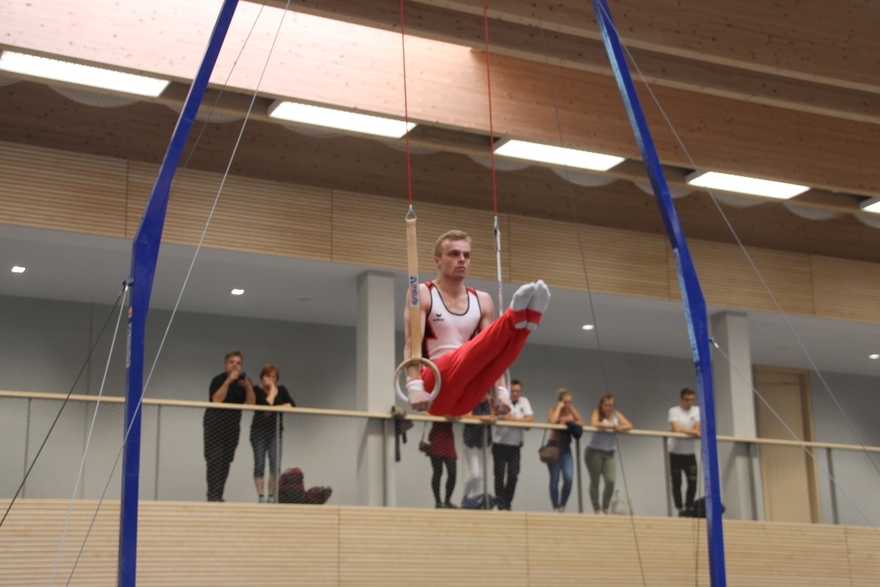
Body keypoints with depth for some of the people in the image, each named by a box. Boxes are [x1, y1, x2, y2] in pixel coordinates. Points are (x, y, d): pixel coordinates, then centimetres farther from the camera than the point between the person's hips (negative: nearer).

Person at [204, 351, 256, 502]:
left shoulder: (244, 381, 6)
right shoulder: (218, 380, -8)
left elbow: (251, 403, -4)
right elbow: (216, 400, -25)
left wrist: (247, 386, -20)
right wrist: (229, 381, -28)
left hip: (233, 426, 5)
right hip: (215, 424, -5)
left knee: (226, 461, 2)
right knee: (215, 460, -12)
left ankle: (218, 495, 7)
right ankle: (213, 496, -13)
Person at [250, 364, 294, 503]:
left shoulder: (282, 390, 10)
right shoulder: (257, 390, -1)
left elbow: (291, 405, -3)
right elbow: (266, 404, -16)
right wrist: (272, 391, -6)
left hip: (275, 431, 2)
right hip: (259, 430, -2)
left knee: (275, 465, -8)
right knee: (259, 464, -2)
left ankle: (272, 497, -6)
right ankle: (261, 497, -1)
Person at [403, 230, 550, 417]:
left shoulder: (482, 301, 14)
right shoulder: (422, 294, 1)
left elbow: (491, 350, 9)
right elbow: (412, 343, -12)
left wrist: (500, 390, -7)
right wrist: (414, 387, -27)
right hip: (434, 391, -4)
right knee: (465, 355, -35)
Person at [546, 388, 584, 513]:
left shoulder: (571, 410, 11)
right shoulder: (553, 410, -2)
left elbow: (581, 422, 0)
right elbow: (552, 421, -23)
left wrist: (568, 422, -13)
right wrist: (559, 407, -14)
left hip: (566, 447, 4)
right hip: (554, 446, -3)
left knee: (568, 478, -11)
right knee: (555, 479, -1)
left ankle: (562, 506, 3)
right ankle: (556, 508, 6)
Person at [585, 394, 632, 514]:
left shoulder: (616, 415, 9)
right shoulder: (597, 412, -4)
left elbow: (629, 426, 0)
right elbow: (594, 424, -25)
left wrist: (620, 428, -22)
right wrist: (611, 426, -22)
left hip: (609, 453, 3)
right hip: (594, 451, -3)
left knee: (610, 481, -11)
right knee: (595, 481, 1)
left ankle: (605, 507, 5)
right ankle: (596, 509, 10)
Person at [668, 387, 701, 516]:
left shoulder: (697, 410, 3)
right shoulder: (674, 411, -6)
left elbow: (697, 430, -5)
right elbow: (676, 429, -18)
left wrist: (682, 431, -13)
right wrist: (692, 432, -14)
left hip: (690, 453, 2)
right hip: (675, 453, -2)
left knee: (693, 481, -5)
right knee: (676, 483, 1)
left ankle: (688, 508, 9)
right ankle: (680, 510, 9)